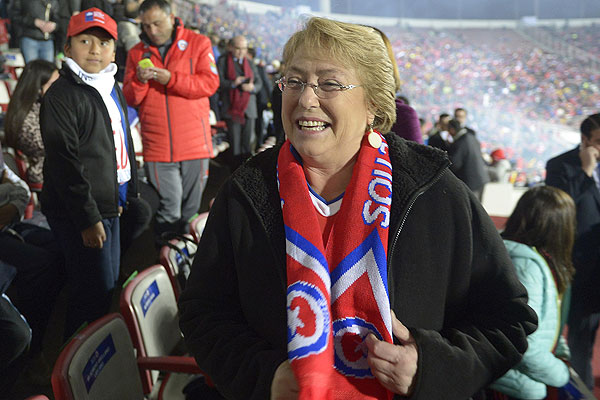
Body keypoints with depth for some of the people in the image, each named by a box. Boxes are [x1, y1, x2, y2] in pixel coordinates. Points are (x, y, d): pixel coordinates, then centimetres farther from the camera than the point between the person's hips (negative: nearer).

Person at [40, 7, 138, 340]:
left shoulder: (113, 91, 15)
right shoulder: (61, 96, -13)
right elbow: (65, 162, -18)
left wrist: (131, 193, 19)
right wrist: (87, 218, -20)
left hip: (110, 206, 9)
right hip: (79, 213, -9)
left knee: (109, 290, 17)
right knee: (94, 297, -5)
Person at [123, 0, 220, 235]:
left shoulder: (198, 43, 4)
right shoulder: (137, 53, 12)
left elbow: (210, 83, -7)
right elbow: (130, 99, 10)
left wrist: (170, 79, -14)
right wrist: (139, 81, -11)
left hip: (194, 144, -1)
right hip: (157, 146, 1)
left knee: (192, 208, 7)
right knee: (169, 209, -2)